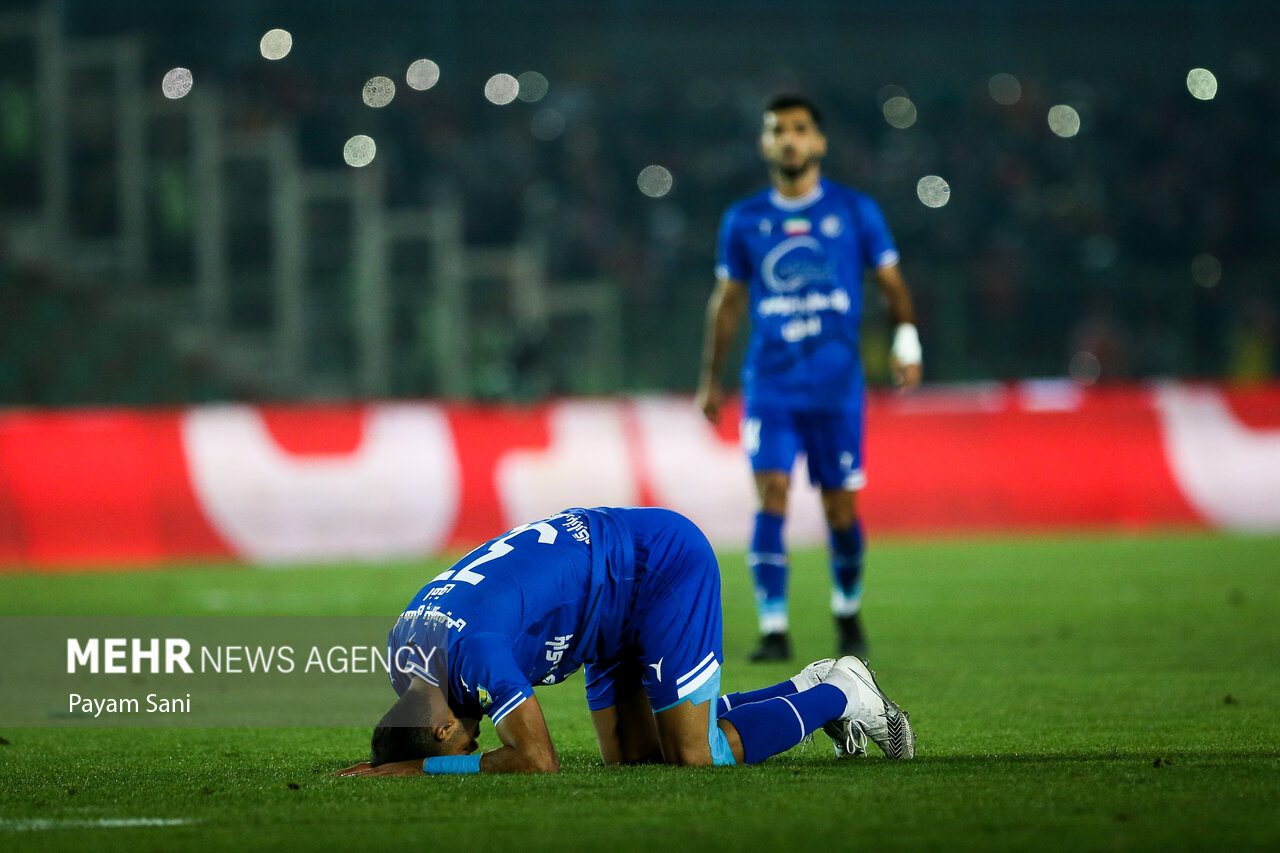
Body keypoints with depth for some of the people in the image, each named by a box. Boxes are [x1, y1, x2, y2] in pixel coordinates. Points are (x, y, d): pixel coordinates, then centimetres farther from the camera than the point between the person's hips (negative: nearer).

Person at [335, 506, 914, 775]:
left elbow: (538, 761, -33)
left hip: (664, 562, -9)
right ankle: (806, 691, 21)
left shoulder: (474, 647, -34)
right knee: (630, 755, 7)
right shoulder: (404, 645, -7)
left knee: (696, 756, -11)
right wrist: (388, 758, -10)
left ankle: (837, 695, 11)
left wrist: (420, 767, -31)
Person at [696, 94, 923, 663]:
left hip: (837, 386, 0)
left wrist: (906, 339, -6)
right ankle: (774, 630, -13)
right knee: (770, 497, -13)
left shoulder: (855, 212, 4)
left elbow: (891, 282, 10)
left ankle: (848, 613, 28)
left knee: (841, 509, 4)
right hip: (770, 385, 0)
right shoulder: (744, 221, 7)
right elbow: (727, 301, 16)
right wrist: (710, 380, 15)